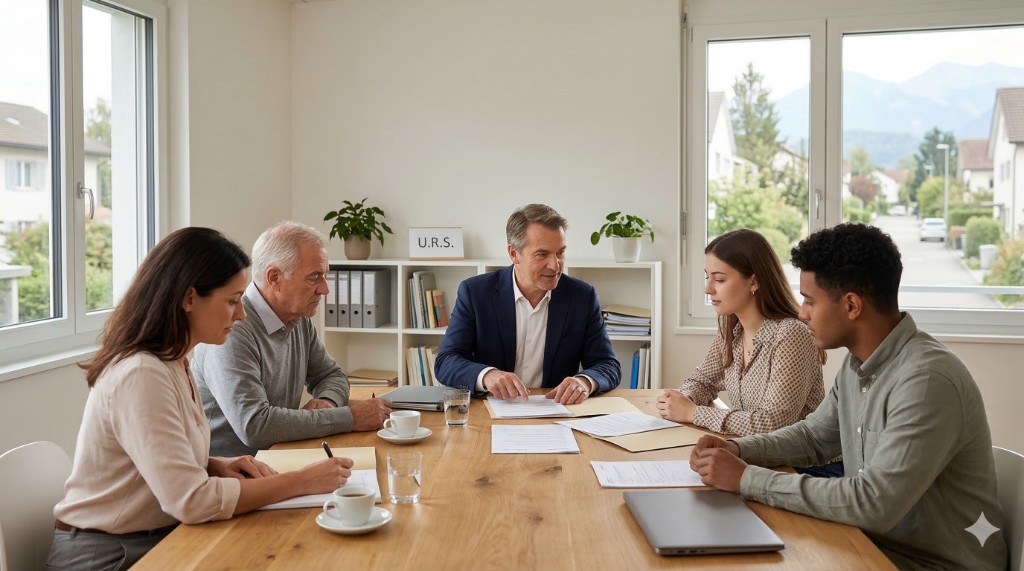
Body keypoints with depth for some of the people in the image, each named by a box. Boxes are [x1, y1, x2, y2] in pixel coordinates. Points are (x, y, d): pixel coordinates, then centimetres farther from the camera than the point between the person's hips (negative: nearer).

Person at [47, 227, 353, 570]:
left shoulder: (173, 363, 6)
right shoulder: (141, 376, -23)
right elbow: (191, 500, -27)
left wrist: (217, 466, -4)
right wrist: (302, 482, -22)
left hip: (156, 541, 8)